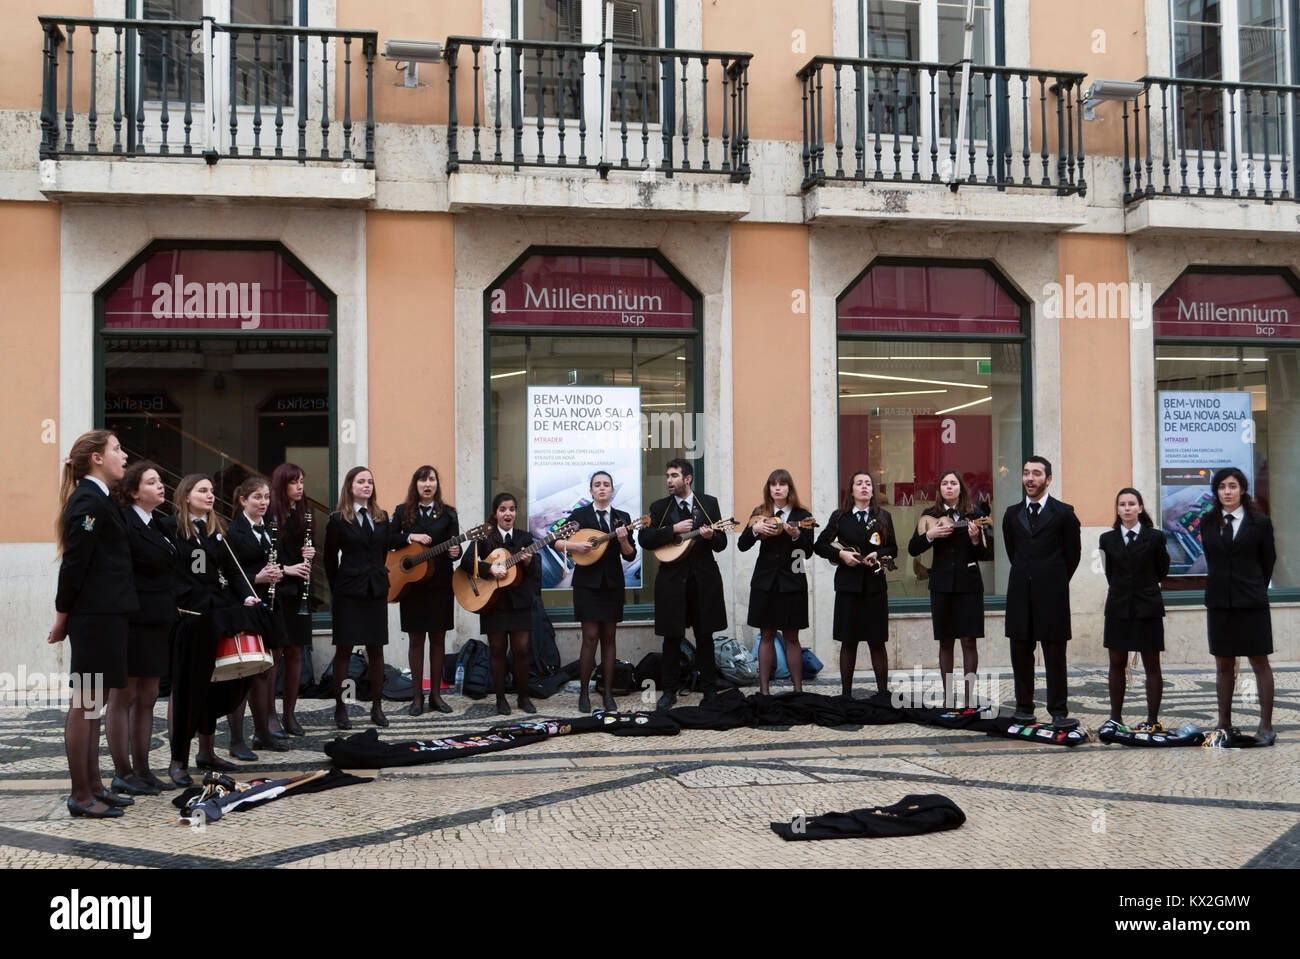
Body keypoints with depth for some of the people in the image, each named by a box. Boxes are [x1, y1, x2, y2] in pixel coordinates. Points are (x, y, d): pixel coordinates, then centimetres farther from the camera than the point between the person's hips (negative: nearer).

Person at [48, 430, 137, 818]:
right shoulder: (88, 501, -14)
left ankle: (94, 786, 19)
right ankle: (80, 796, 2)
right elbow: (74, 563, -16)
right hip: (95, 616, -10)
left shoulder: (97, 499, 16)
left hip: (105, 615, 10)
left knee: (92, 705, 13)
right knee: (84, 704, -4)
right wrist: (63, 618, -10)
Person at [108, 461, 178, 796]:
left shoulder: (166, 525, 12)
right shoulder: (123, 525, -12)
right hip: (132, 621, -8)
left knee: (147, 699, 12)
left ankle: (142, 770, 20)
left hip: (158, 622, 8)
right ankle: (123, 774, 8)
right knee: (125, 698, 1)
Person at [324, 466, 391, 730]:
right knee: (344, 649, -1)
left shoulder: (381, 517, 10)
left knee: (376, 649, 6)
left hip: (377, 590, 4)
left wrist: (378, 577, 10)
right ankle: (340, 707, 6)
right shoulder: (338, 519, -3)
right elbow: (330, 558, 0)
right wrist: (337, 588, 2)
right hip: (349, 592, -4)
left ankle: (377, 706, 14)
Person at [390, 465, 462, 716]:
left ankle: (436, 694, 13)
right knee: (416, 639, 4)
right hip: (412, 583, -1)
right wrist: (411, 537, -15)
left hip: (440, 584, 1)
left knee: (438, 639, 6)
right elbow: (389, 541, 0)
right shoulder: (403, 512, 3)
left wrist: (455, 552, -24)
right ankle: (417, 696, 9)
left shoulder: (448, 514, 4)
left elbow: (454, 545, -1)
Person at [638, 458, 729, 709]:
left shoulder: (709, 503, 5)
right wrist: (674, 529, -15)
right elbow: (645, 540, -6)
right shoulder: (659, 507, 5)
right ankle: (670, 690, 12)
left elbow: (722, 543, 5)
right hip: (672, 579, 0)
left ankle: (710, 688, 16)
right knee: (672, 638, 4)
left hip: (704, 579, 0)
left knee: (705, 636, 7)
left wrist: (711, 536, -17)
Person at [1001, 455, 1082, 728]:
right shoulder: (1012, 514, 9)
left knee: (1055, 655, 0)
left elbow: (1073, 553, 5)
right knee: (1021, 654, 7)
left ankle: (1058, 712, 4)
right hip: (1020, 593, 4)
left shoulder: (1064, 513, -2)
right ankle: (1024, 707, 16)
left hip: (1052, 593, -4)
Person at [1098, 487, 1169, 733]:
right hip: (1118, 607, 3)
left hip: (1148, 608, -2)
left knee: (1151, 666, 3)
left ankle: (1152, 720, 8)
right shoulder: (1108, 539, 4)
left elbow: (1162, 570, 7)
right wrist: (1123, 588, 8)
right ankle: (1116, 717, 16)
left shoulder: (1155, 537, -3)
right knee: (1117, 664, 8)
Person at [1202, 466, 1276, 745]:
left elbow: (1268, 561, 5)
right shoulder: (1208, 523, 4)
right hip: (1219, 602, 3)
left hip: (1251, 602, -2)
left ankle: (1266, 726, 5)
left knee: (1260, 663, 2)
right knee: (1224, 665, 7)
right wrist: (1223, 586, 12)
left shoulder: (1259, 522, -3)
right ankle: (1225, 724, 13)